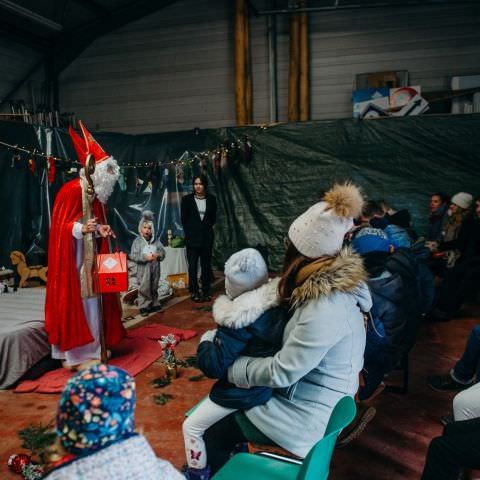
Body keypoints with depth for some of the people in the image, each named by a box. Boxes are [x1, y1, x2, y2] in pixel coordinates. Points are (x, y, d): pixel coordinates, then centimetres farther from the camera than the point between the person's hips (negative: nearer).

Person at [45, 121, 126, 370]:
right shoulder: (72, 190, -17)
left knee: (91, 298, 10)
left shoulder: (96, 193, 10)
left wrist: (100, 230, -1)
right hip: (72, 256, -9)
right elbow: (60, 226, -17)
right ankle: (73, 354, 5)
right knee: (74, 300, -4)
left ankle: (89, 348, 21)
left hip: (91, 255, 9)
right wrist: (81, 229, -32)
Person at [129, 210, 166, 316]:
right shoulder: (137, 241, -6)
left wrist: (158, 255, -15)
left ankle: (154, 304, 27)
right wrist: (145, 257, -21)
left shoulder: (156, 240, 5)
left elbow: (163, 251, 7)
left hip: (155, 269, 4)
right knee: (144, 289, -3)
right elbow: (133, 256, -12)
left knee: (154, 288, 15)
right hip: (143, 269, -4)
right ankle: (143, 307, 6)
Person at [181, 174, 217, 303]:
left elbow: (213, 217, 12)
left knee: (206, 265, 5)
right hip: (192, 238, -1)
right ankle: (194, 292, 10)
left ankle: (206, 292, 13)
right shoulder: (187, 199, 1)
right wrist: (189, 232, 2)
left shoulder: (211, 199, 5)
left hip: (207, 237, 2)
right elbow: (184, 218, 4)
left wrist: (206, 227, 5)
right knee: (193, 266, 0)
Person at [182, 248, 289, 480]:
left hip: (241, 391, -8)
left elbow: (213, 367, -25)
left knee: (191, 427, 13)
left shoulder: (239, 321, -29)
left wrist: (206, 341, -7)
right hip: (267, 382, 8)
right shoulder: (278, 302, -9)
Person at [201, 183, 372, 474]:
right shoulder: (332, 285, -4)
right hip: (313, 396, 9)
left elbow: (281, 372, -26)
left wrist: (231, 365, -11)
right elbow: (293, 340, 5)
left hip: (308, 416, -8)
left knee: (213, 434, 0)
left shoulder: (325, 310, -33)